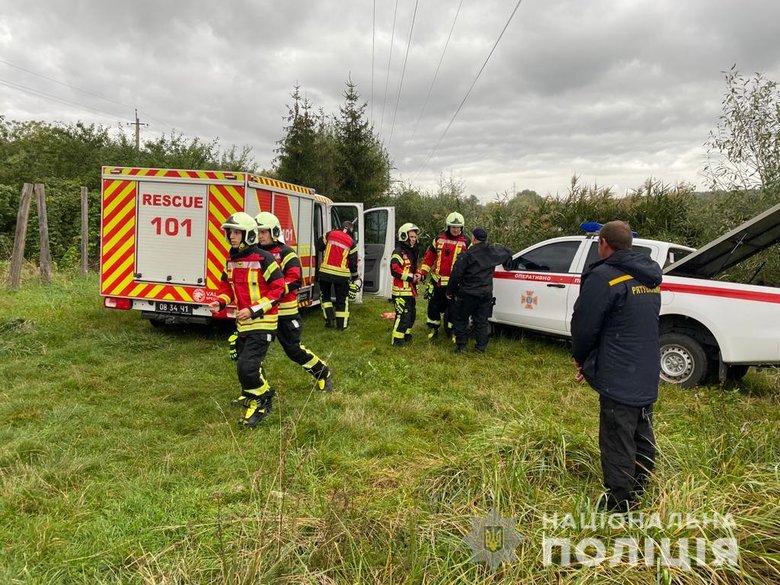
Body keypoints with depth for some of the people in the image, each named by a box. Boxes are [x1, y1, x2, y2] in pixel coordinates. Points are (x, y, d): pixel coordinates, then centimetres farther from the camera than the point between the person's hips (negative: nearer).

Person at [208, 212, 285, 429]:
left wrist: (254, 310, -21)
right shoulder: (231, 261, 8)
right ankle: (252, 394, 47)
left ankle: (261, 402, 10)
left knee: (247, 366, -13)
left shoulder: (263, 259, -16)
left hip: (262, 322, -8)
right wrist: (220, 302, -2)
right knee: (244, 361, 22)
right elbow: (227, 286, 20)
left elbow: (278, 288, -16)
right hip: (243, 323, 8)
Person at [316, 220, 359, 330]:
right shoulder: (351, 242, 0)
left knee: (325, 295, 19)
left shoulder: (330, 234, 1)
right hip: (341, 274, 0)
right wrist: (355, 277, 13)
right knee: (342, 299, 11)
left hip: (325, 272, 1)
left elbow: (318, 247, 4)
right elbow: (353, 262, 1)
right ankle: (341, 324, 14)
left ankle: (329, 318, 6)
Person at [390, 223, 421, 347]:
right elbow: (394, 270, -25)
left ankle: (406, 334, 34)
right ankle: (397, 339, 1)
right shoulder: (398, 252, -15)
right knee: (403, 315, -10)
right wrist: (411, 277, -21)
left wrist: (417, 275, 5)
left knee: (412, 313, 18)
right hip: (401, 290, -10)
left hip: (411, 289, 10)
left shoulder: (412, 251, 16)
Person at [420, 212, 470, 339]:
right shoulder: (439, 239, 5)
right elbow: (429, 256, 10)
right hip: (437, 280, 3)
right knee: (433, 305, 11)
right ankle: (433, 328, 28)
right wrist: (423, 272, 5)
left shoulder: (465, 242, -2)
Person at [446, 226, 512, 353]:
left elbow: (456, 274, -13)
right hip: (486, 294, 5)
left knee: (460, 319, 10)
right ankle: (481, 346, 16)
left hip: (468, 294, -5)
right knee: (482, 321, 13)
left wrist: (450, 291, -3)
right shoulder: (493, 251, 1)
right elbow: (508, 252, 22)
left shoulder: (467, 254, -16)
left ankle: (461, 346, 9)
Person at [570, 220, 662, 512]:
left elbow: (584, 325, -14)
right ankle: (639, 497, 38)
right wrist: (592, 361, 15)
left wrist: (580, 359, 7)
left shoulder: (604, 276, -18)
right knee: (642, 442, 22)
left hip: (619, 381, -9)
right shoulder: (649, 277, 10)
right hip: (648, 378, 9)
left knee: (618, 450, 0)